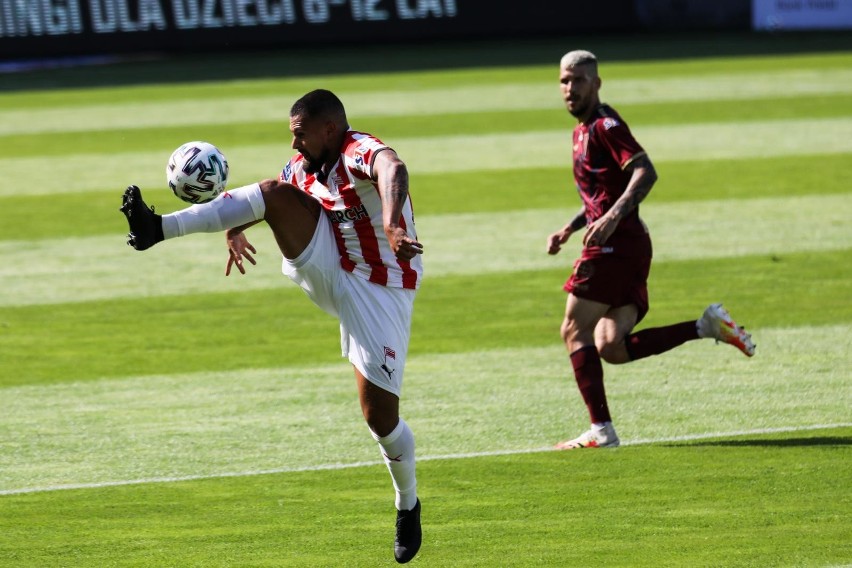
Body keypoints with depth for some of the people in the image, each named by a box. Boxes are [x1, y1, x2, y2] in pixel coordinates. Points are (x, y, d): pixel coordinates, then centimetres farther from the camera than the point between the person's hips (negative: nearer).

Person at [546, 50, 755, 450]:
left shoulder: (605, 126, -9)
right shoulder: (582, 129, 22)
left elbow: (645, 173, -22)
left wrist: (612, 217, -33)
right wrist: (569, 230, 25)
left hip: (616, 244, -9)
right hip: (629, 248, 9)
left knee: (575, 331, -6)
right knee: (611, 347, 1)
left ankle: (600, 430, -8)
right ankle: (706, 326, 1)